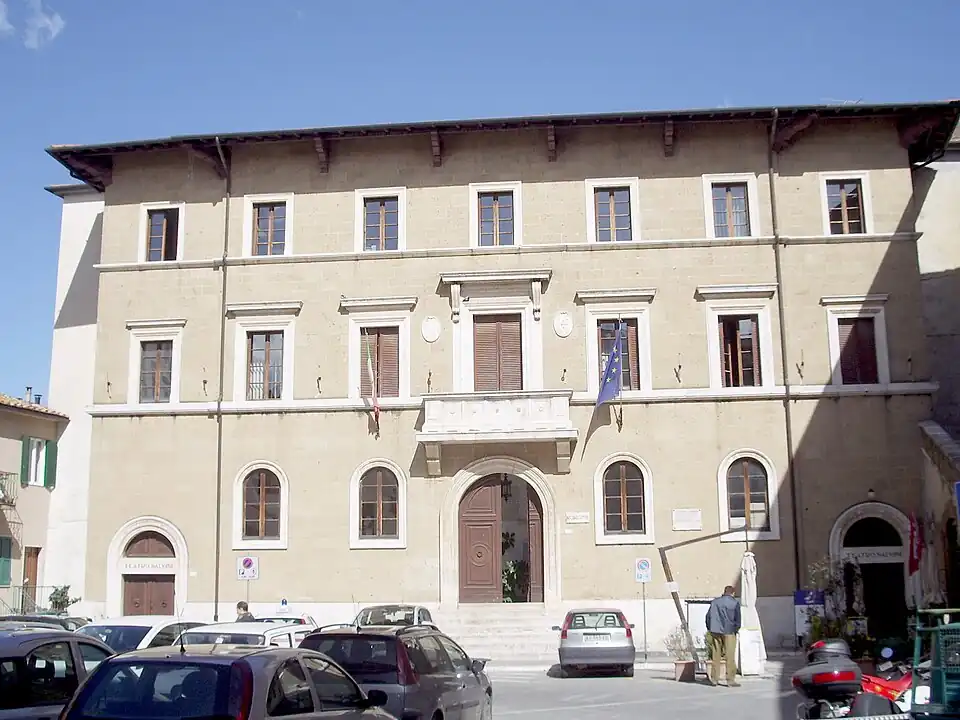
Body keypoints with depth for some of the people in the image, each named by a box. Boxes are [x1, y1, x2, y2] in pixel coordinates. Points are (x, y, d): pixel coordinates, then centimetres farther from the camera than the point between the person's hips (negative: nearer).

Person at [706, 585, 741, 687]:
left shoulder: (715, 602, 12)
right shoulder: (735, 602, 1)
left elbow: (708, 616, 10)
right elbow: (737, 618, -5)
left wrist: (710, 629, 14)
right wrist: (736, 629, 8)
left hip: (715, 631, 4)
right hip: (729, 632, -4)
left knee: (715, 656, 8)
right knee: (730, 656, -1)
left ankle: (714, 678, 9)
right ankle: (730, 680, -2)